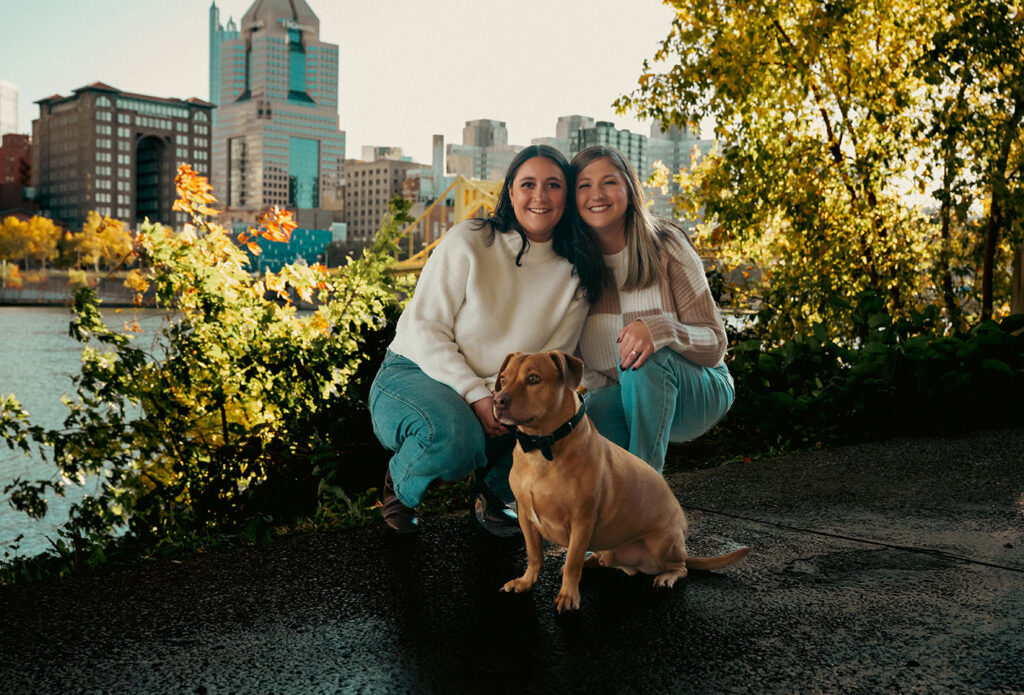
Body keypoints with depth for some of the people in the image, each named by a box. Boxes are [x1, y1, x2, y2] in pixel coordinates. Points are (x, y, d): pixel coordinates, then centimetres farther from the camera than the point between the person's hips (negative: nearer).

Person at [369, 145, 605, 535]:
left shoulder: (575, 274, -1)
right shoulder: (469, 241, -12)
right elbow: (424, 329, -14)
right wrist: (475, 394, -24)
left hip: (500, 396, 4)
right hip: (416, 373, -4)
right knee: (454, 435, -37)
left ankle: (494, 491, 9)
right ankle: (399, 485, 1)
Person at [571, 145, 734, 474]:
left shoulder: (665, 245, -12)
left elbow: (715, 343, -13)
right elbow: (573, 353, 4)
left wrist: (661, 330, -35)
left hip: (696, 391, -1)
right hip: (620, 397, 1)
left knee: (647, 358, -35)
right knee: (598, 407, -35)